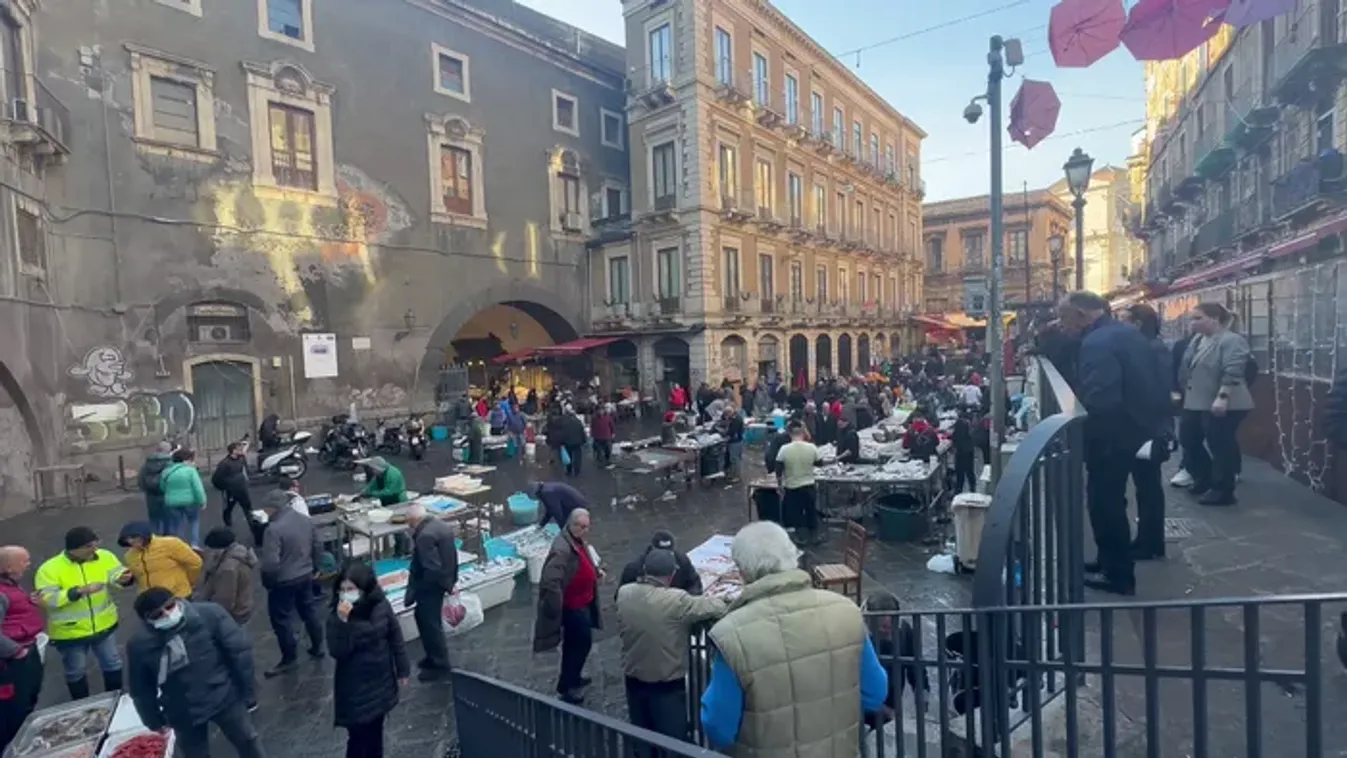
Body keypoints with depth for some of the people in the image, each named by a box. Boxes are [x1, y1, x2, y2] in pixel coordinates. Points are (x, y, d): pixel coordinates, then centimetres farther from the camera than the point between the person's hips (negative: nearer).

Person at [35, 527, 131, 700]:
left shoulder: (105, 557, -12)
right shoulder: (50, 569, -21)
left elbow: (116, 575, -10)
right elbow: (46, 599, -25)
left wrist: (123, 577, -34)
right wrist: (79, 591, -37)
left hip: (104, 626, 3)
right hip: (70, 632, -3)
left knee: (113, 664, 19)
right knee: (75, 672, 20)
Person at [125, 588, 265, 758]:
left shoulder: (209, 613, -22)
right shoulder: (139, 645, -16)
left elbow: (239, 649, -13)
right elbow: (140, 690, 1)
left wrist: (246, 690, -8)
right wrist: (154, 721, 8)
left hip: (225, 697, -1)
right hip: (184, 714, 1)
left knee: (248, 743, 15)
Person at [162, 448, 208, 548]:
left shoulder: (166, 472, 5)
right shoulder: (190, 470, -11)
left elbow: (162, 487, 16)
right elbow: (198, 488, -14)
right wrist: (202, 501, -5)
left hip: (172, 503, 3)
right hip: (190, 501, -3)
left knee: (177, 526, 12)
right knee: (195, 521, 17)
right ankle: (195, 544, 9)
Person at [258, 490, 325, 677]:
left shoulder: (274, 529, -24)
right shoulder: (305, 520, -1)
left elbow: (270, 563, -25)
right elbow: (318, 547, 8)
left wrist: (267, 582, -8)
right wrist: (314, 568, 20)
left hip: (283, 581, -7)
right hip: (306, 576, 7)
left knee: (282, 620, 9)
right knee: (309, 611, 21)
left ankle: (289, 659, 19)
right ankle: (318, 647, 33)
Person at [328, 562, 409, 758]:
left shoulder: (381, 606, -11)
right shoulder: (336, 616, -15)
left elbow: (395, 638, 0)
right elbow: (337, 652, -24)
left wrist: (402, 670, 4)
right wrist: (342, 622, -35)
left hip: (381, 680, 3)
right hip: (354, 687, -3)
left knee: (376, 729, 20)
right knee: (358, 736, 4)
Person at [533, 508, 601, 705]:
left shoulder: (579, 540, 1)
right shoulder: (562, 549, -31)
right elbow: (551, 581, -38)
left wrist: (595, 571, 9)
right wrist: (557, 609, -32)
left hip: (581, 602, 9)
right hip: (573, 605, -9)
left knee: (574, 642, 24)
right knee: (582, 642, 3)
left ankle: (572, 678, 43)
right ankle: (567, 686, 19)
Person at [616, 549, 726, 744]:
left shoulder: (623, 593, -11)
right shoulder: (676, 600, -27)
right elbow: (718, 607, -18)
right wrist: (719, 601, 4)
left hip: (634, 681, 5)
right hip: (667, 687, -5)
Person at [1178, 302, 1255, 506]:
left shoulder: (1231, 341, -14)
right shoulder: (1198, 340, 12)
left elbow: (1232, 373, -24)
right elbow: (1187, 369, 19)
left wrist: (1222, 398, -29)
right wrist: (1184, 394, 22)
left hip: (1223, 406, -9)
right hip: (1196, 403, 9)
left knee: (1220, 446, -1)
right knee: (1188, 439, 14)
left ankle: (1222, 491, 9)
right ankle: (1204, 479, 30)